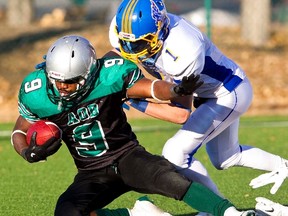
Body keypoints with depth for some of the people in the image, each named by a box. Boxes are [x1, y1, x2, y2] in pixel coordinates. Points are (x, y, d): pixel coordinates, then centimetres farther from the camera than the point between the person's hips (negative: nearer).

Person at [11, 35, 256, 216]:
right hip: (92, 173, 2)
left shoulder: (108, 75, -17)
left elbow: (151, 88, -25)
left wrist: (176, 90, -47)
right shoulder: (36, 93, -12)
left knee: (170, 178, -30)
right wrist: (27, 152, -18)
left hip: (127, 155, -2)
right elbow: (20, 130, 4)